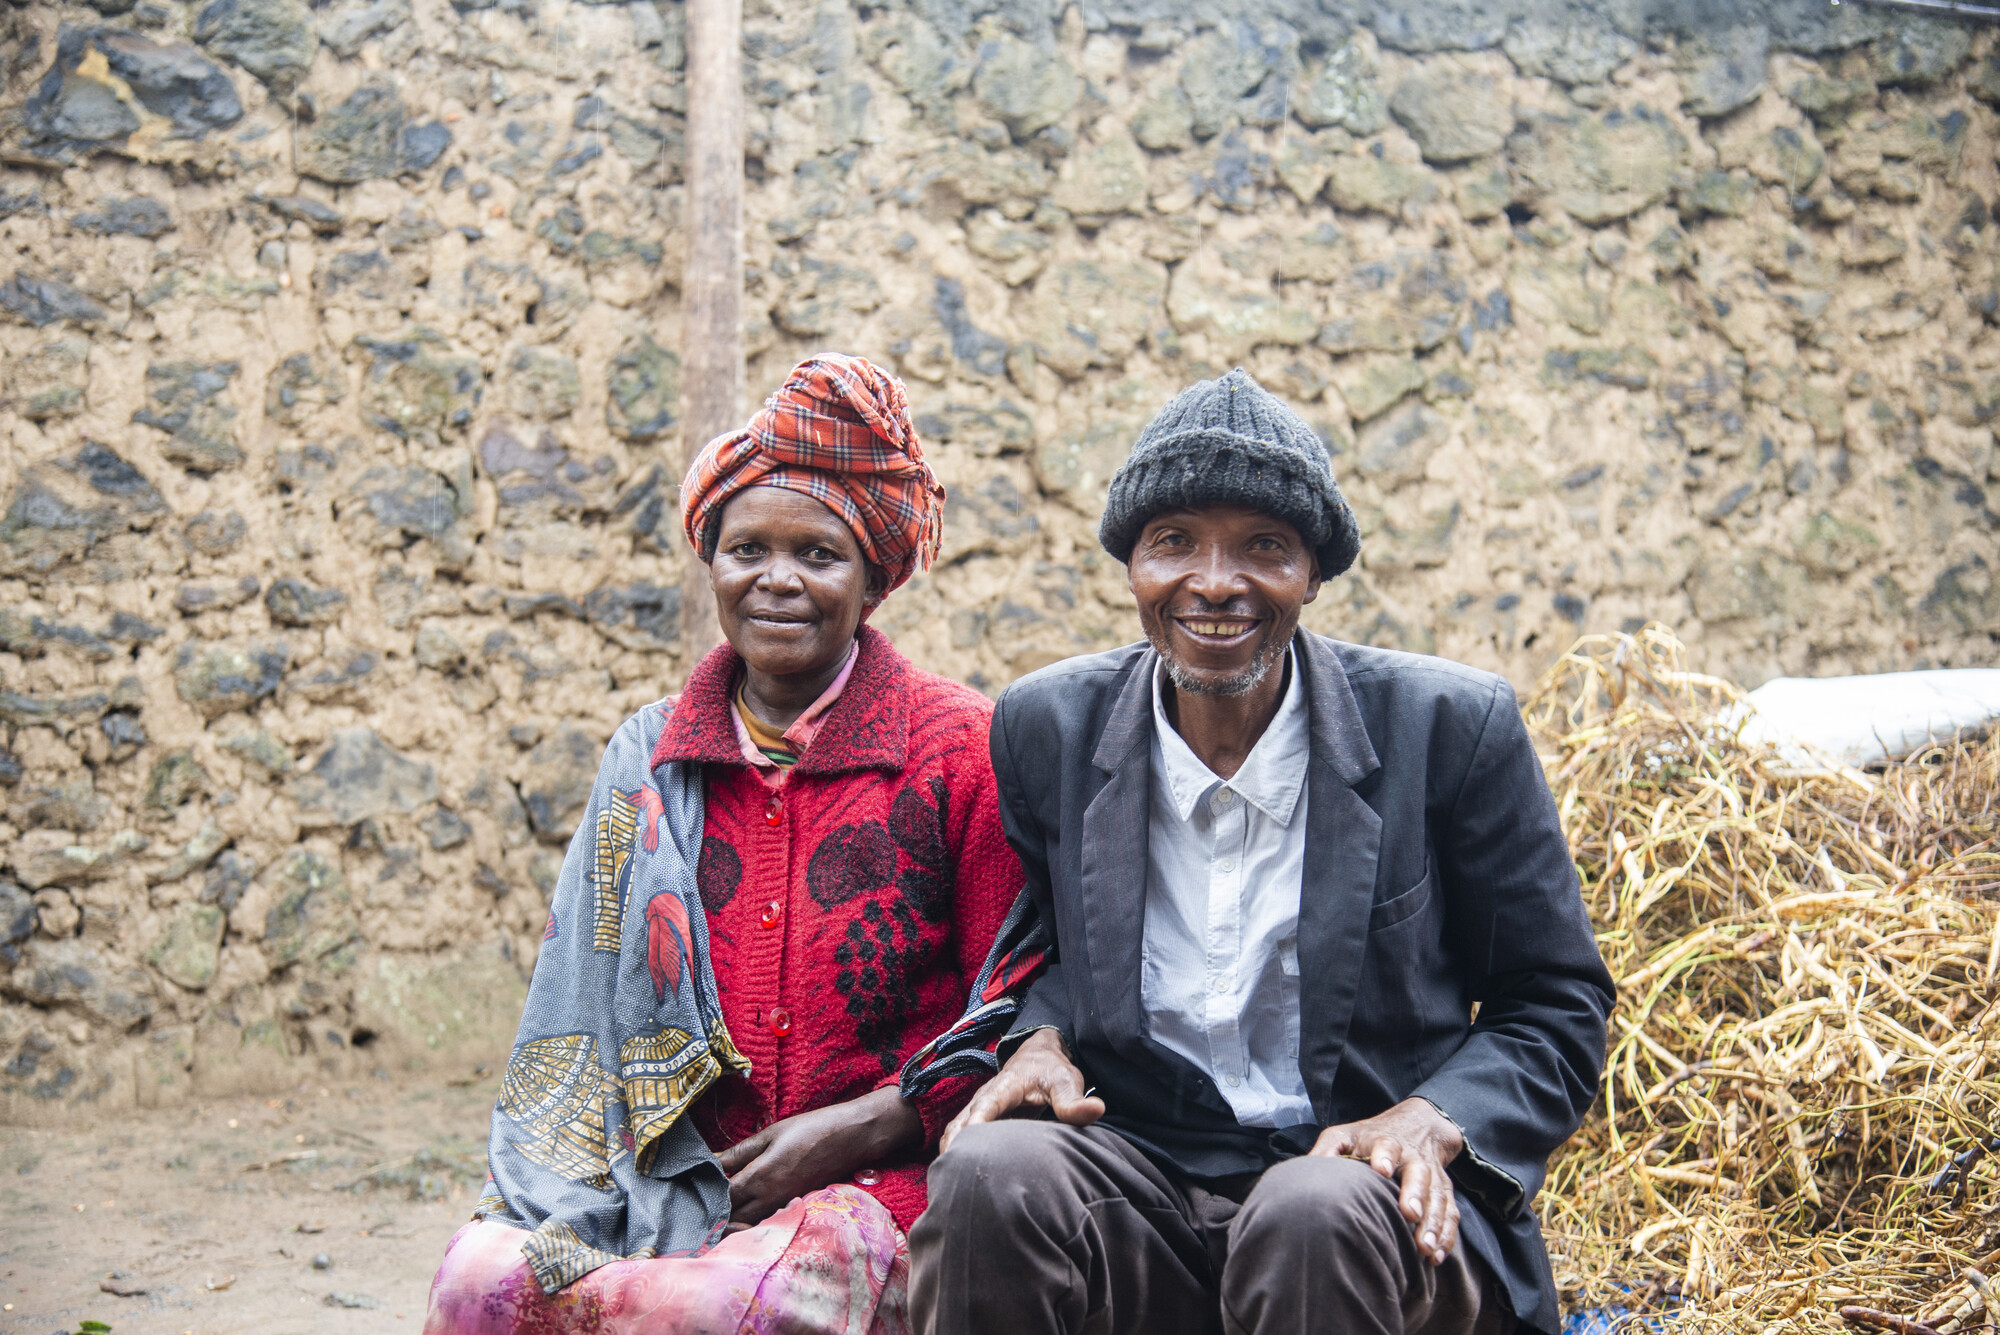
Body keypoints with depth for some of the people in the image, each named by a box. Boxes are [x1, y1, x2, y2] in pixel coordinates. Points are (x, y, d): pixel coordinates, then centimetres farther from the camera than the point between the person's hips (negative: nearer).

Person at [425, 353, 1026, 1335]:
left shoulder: (957, 748, 2)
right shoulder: (648, 761, 14)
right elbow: (578, 1016, 14)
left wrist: (857, 1127, -10)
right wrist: (550, 1200, -2)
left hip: (876, 1189, -2)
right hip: (670, 1185, 3)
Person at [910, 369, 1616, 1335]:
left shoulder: (1451, 728, -3)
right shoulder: (1047, 728, 4)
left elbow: (1557, 1008, 4)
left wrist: (1431, 1122, -15)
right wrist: (1043, 1039, -3)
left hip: (1364, 1193, -2)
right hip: (1140, 1175, 2)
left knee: (1315, 1216, -37)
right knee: (992, 1175, -30)